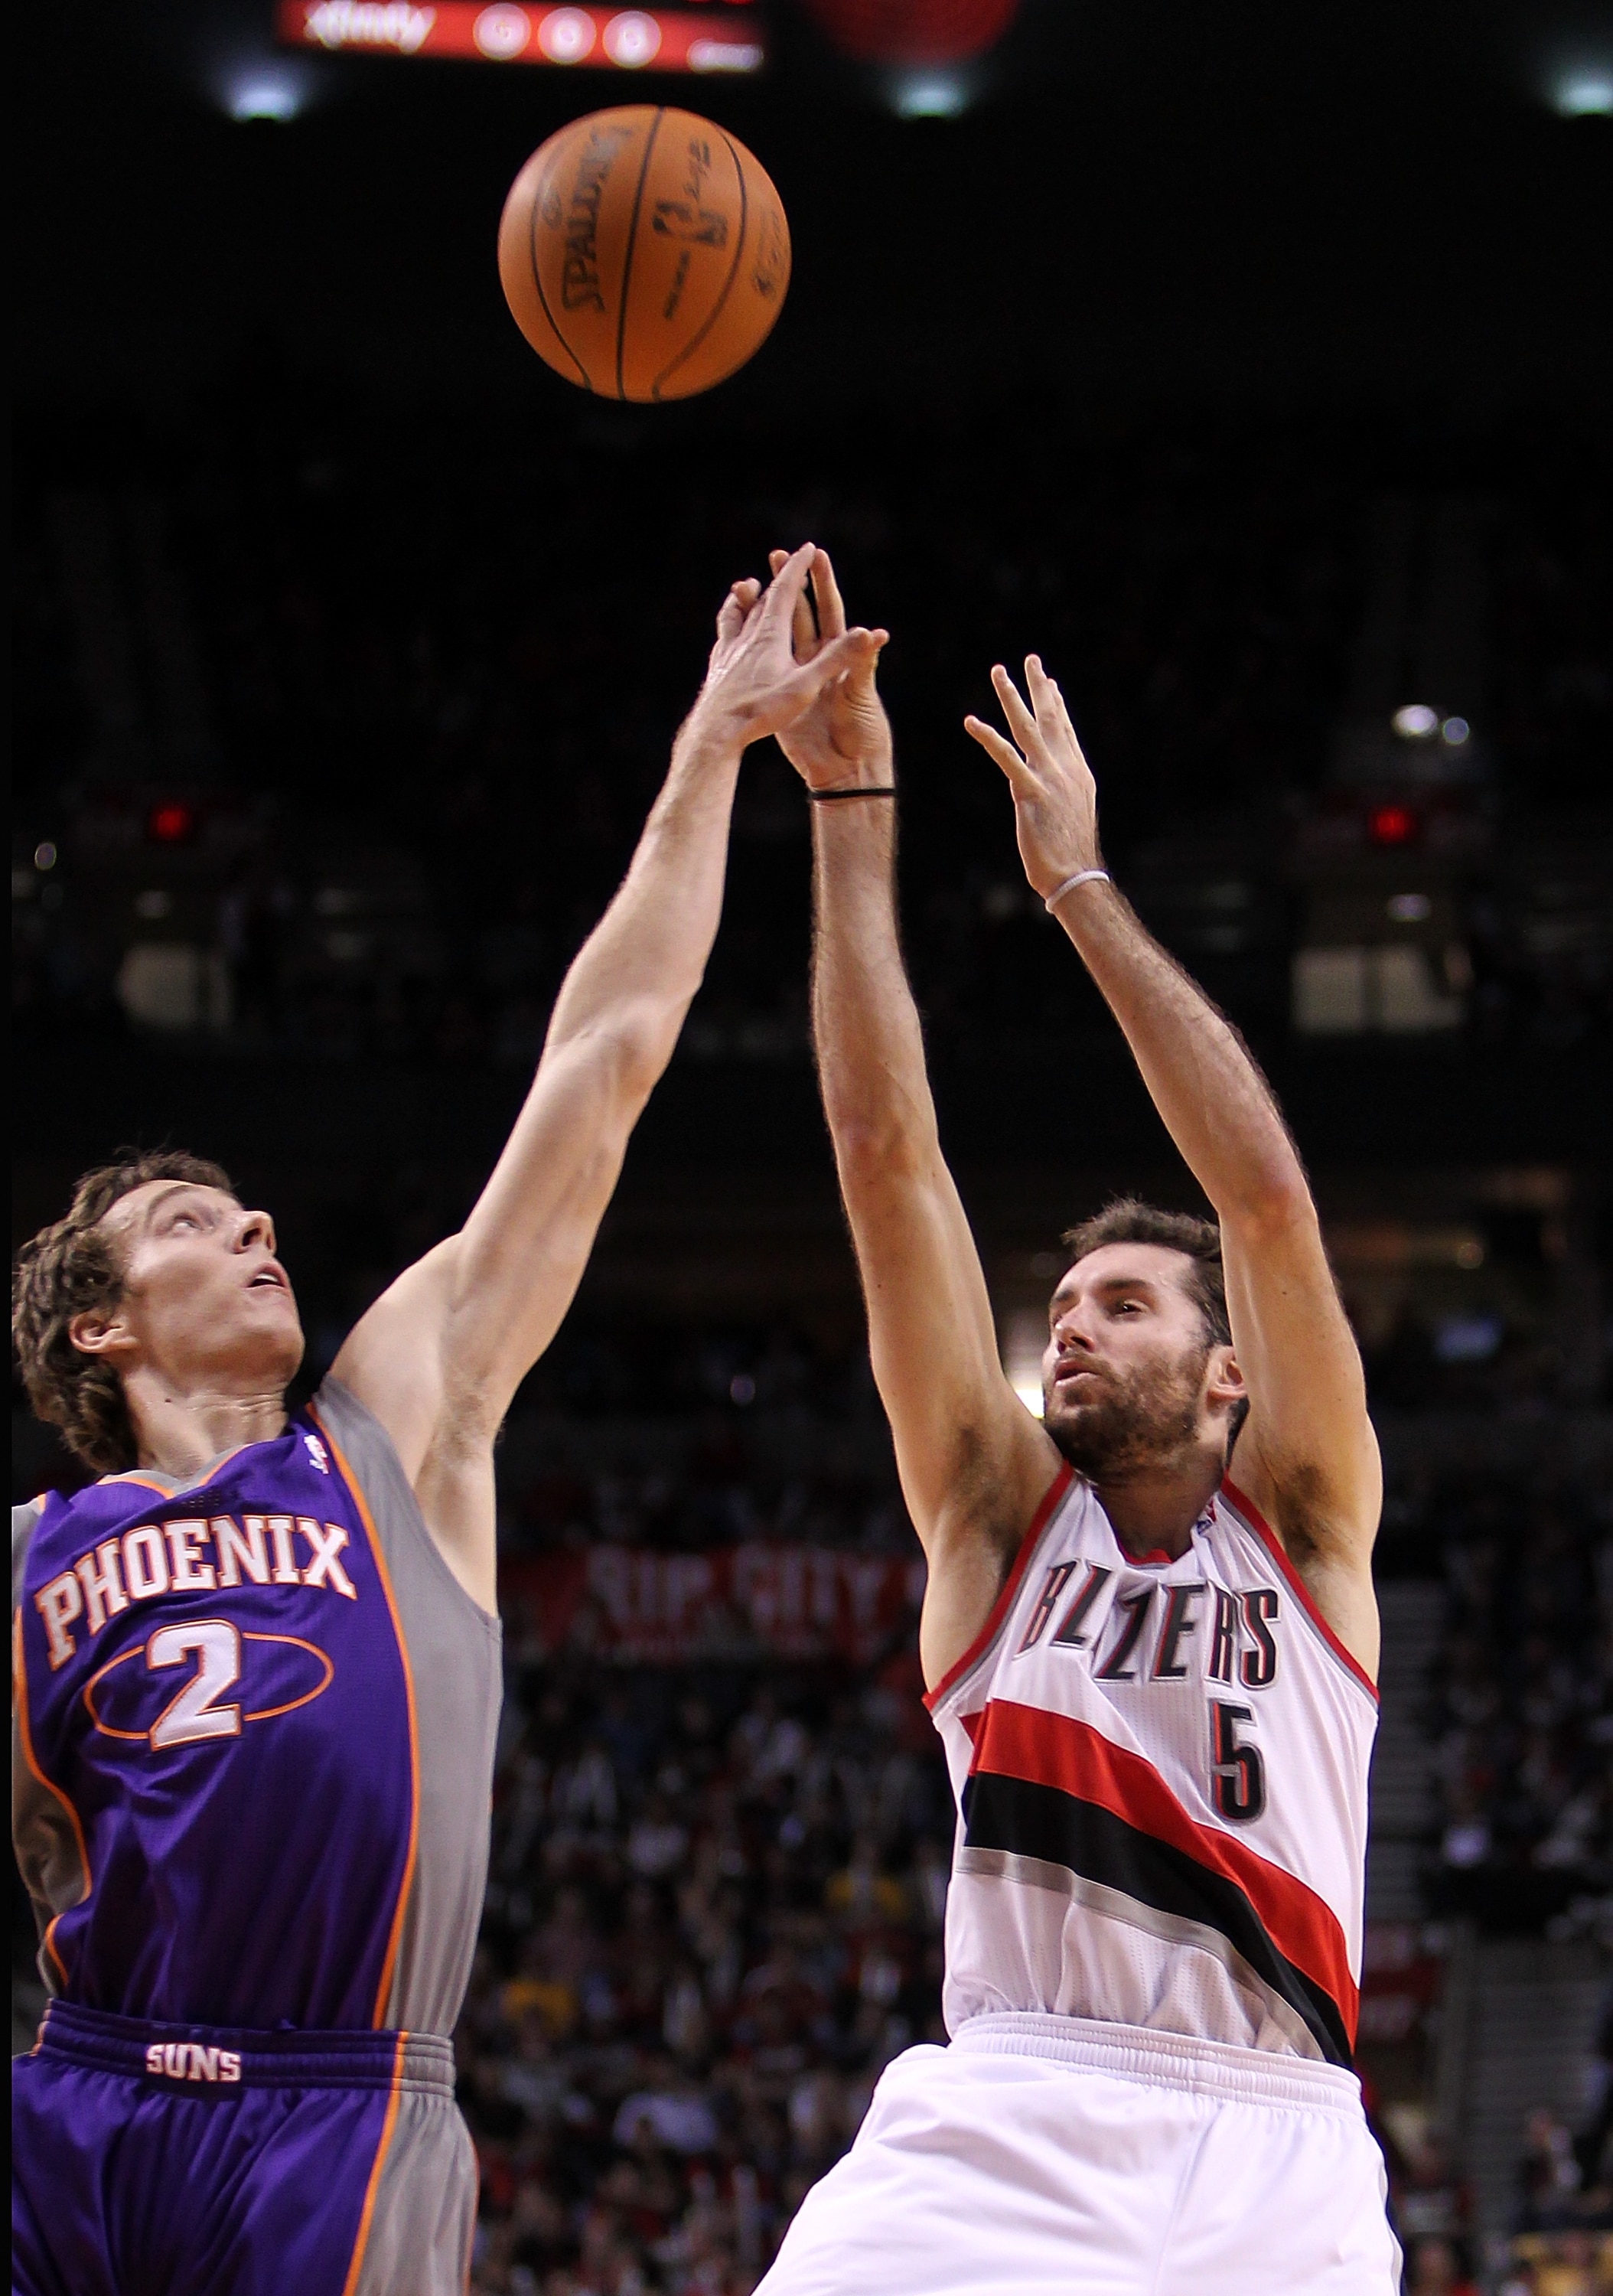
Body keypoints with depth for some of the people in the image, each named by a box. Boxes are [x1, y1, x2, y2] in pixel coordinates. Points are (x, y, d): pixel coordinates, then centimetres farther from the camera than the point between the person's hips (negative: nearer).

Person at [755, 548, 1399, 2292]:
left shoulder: (1301, 1520, 12)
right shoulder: (997, 1506, 14)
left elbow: (1268, 1198, 0)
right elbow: (887, 1156, 8)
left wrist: (1079, 885, 0)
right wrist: (850, 812, 3)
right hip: (1004, 2133, 0)